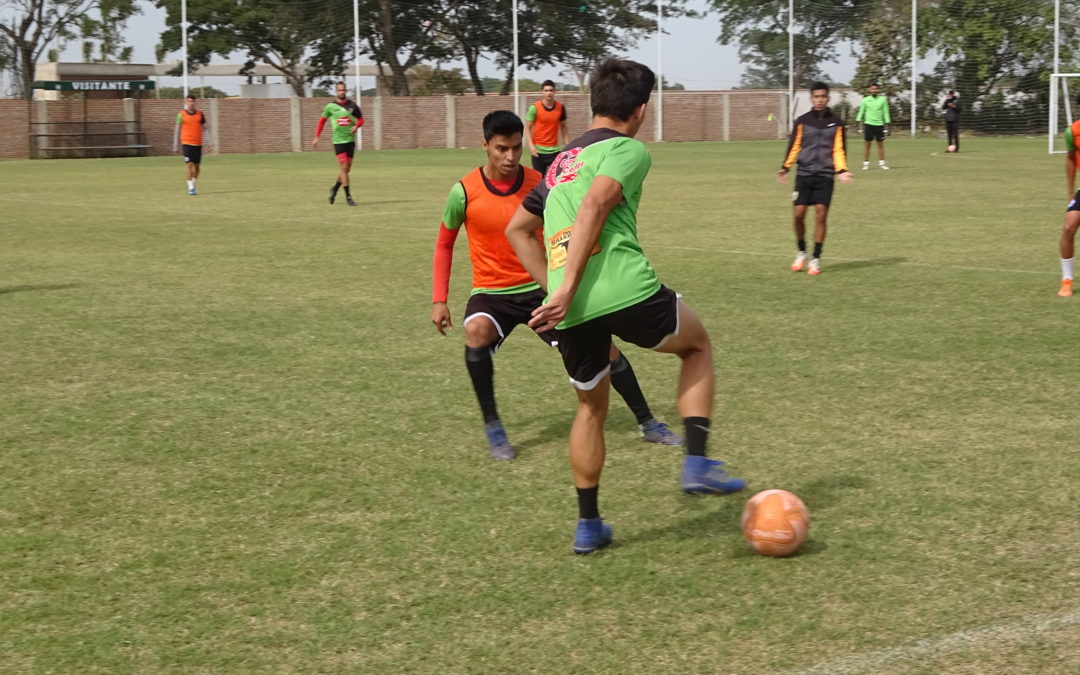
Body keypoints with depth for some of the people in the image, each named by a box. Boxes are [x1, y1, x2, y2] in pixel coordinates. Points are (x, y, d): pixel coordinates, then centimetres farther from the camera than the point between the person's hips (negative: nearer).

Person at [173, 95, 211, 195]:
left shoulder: (200, 114, 8)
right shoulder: (181, 115, 1)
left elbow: (205, 128, 12)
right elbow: (177, 131, 4)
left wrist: (208, 141, 1)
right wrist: (175, 147, 3)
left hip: (198, 144, 3)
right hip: (187, 143, -3)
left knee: (197, 165, 5)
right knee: (189, 164, -11)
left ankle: (193, 185, 19)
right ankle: (190, 188, -10)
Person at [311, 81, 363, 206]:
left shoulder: (352, 105, 2)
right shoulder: (330, 106, -1)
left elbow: (361, 119, 10)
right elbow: (322, 121, 10)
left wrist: (356, 126, -12)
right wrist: (316, 137, 7)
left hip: (350, 140, 3)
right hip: (338, 141, -3)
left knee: (347, 169, 7)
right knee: (343, 167, -11)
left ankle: (335, 189, 30)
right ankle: (348, 196, -6)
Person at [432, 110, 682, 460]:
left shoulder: (539, 184, -8)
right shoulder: (465, 191, -11)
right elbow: (444, 243, 4)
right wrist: (439, 300, -1)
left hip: (540, 287, 2)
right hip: (491, 291, -1)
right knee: (477, 330, -35)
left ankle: (647, 423, 17)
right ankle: (492, 427, -17)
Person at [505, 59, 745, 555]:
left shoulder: (561, 161, 26)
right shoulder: (627, 150, 3)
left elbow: (517, 229, 32)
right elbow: (593, 208, -15)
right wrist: (567, 289, -19)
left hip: (571, 309, 6)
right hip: (624, 290, -6)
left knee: (590, 406, 25)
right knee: (698, 345, 21)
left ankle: (588, 524, 25)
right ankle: (697, 463, 8)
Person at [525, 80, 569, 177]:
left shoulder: (561, 107, 1)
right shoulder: (534, 108, -7)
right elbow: (528, 128, -2)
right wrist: (531, 145, -14)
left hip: (555, 150, 2)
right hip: (538, 150, -2)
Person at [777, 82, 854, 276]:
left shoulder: (836, 123, 5)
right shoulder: (802, 121, 5)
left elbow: (839, 150, 4)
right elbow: (794, 146, 7)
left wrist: (841, 170, -11)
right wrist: (785, 167, -6)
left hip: (825, 175, 0)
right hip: (804, 174, 1)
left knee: (821, 215, -8)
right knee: (799, 214, -7)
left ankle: (815, 260, 1)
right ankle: (801, 253, 16)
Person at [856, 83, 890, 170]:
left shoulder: (883, 99, 5)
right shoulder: (865, 100, 4)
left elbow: (885, 112, 7)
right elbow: (861, 111, 8)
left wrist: (887, 122, 2)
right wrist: (858, 121, 2)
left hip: (879, 124, 1)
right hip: (869, 124, -1)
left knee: (881, 145, 3)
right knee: (867, 145, 0)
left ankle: (881, 164, 8)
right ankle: (866, 164, 6)